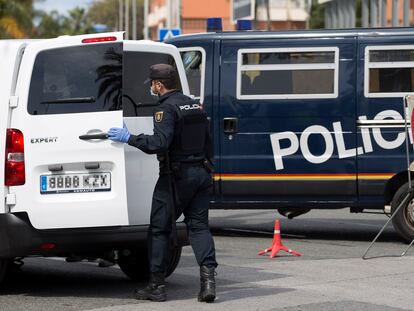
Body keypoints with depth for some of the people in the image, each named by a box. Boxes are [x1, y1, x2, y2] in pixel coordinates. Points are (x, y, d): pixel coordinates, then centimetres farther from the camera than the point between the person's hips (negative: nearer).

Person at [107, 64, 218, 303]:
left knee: (159, 229, 3)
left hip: (176, 176, -7)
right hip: (201, 173, 7)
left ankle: (157, 285, 5)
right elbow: (207, 143, 19)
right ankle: (208, 278, -12)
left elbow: (160, 143, -25)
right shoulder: (196, 106, 14)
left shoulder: (167, 108, -13)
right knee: (199, 226, 5)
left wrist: (129, 138, -18)